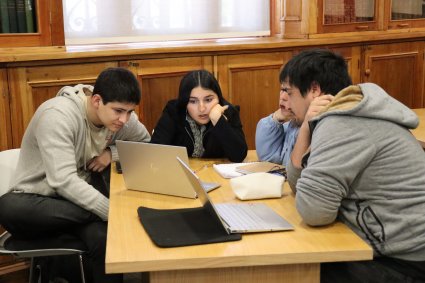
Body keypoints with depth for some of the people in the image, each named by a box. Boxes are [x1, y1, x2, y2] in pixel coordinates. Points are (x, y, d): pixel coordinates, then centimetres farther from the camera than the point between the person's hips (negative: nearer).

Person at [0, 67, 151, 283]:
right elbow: (64, 182, -32)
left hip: (82, 194, 3)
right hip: (37, 199, -3)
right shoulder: (58, 115, -25)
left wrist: (113, 152, -10)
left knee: (104, 238, -32)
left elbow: (146, 142, 10)